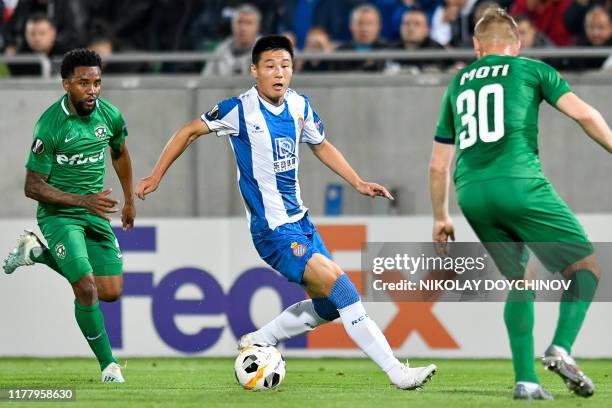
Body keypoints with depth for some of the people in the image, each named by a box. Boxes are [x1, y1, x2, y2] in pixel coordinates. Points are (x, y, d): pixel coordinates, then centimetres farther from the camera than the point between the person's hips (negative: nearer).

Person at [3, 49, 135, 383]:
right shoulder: (50, 125, -20)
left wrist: (130, 200, 25)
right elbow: (33, 186, -17)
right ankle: (108, 365, -1)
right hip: (58, 214, -6)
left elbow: (120, 153, 19)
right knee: (86, 289, -20)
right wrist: (83, 200, -26)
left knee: (111, 292, 4)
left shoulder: (110, 116, -5)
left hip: (95, 213, 6)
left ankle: (38, 251, 22)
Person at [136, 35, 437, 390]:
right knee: (338, 283, -20)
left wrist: (358, 183, 14)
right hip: (273, 230, -8)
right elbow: (190, 131, -1)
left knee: (328, 304, 9)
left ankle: (258, 342, 24)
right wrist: (156, 177, 0)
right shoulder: (241, 110, -13)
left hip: (300, 221, 8)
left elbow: (321, 146, 21)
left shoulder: (299, 105, 4)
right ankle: (396, 372, -20)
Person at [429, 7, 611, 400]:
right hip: (518, 182, -5)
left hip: (471, 192, 5)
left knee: (519, 279, 18)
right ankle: (562, 348, -16)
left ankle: (526, 379, 7)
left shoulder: (457, 84, 24)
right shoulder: (531, 70, 13)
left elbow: (438, 165, 26)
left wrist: (441, 217, 35)